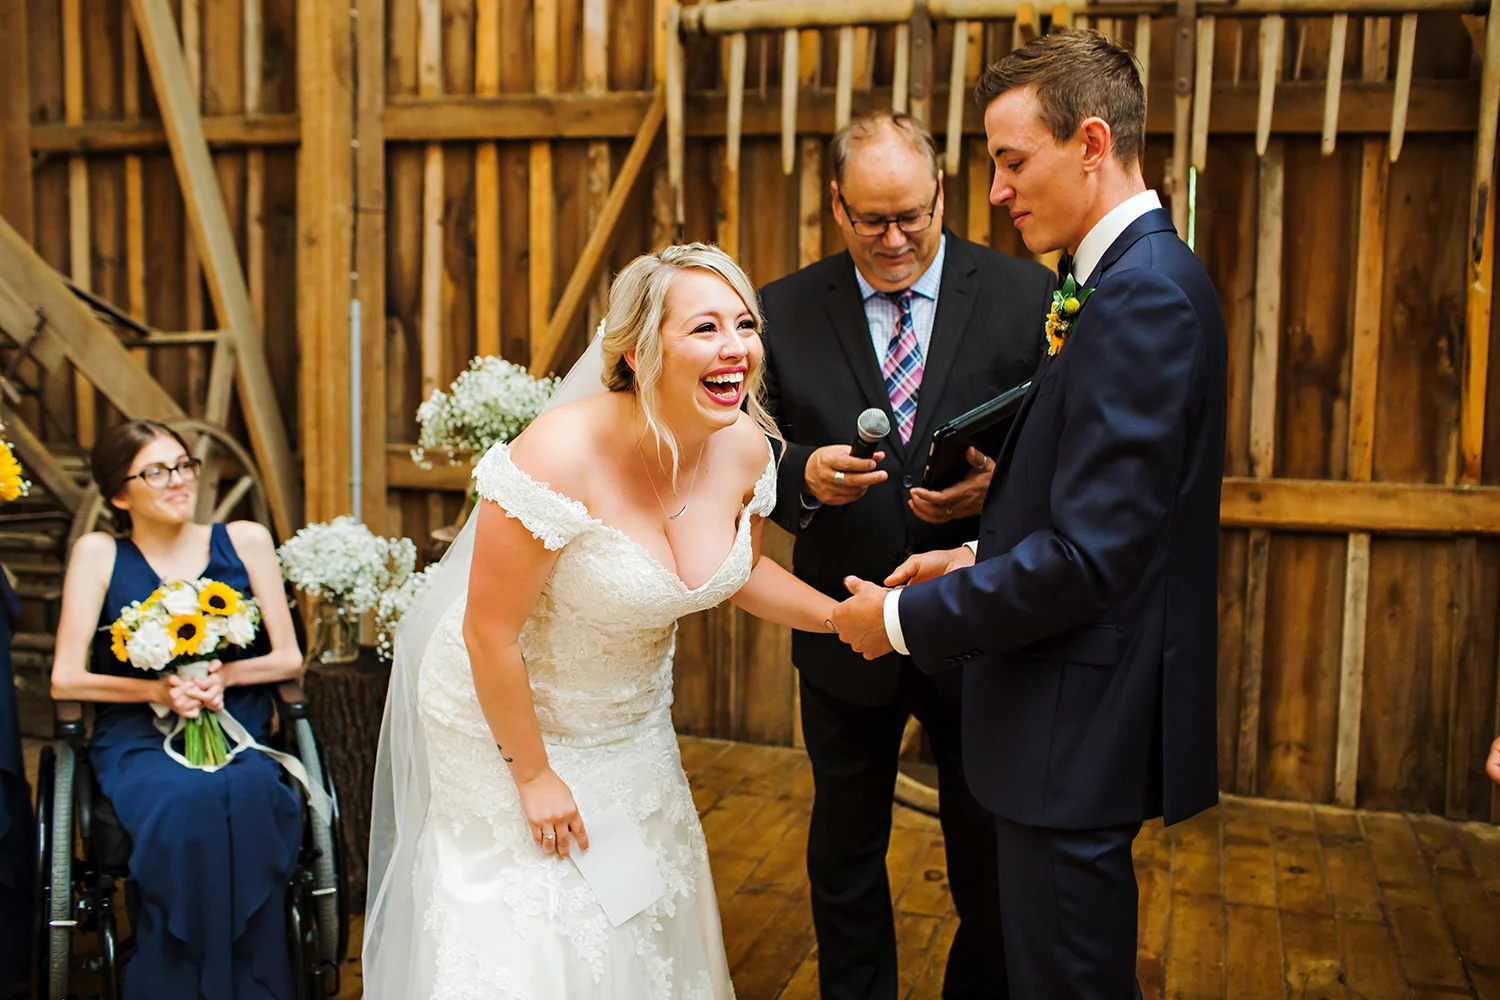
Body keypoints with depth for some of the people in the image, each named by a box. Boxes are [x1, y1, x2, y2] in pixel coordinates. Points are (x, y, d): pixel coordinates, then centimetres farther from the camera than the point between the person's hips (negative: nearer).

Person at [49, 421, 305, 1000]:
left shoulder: (245, 541, 8)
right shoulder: (99, 554, 6)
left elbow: (288, 658, 8)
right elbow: (65, 680, 1)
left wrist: (224, 675, -11)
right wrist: (158, 690, -13)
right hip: (138, 741, -1)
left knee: (249, 795, -33)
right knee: (189, 800, -34)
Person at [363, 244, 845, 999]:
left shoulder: (745, 446, -13)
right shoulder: (562, 457, -32)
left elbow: (740, 570, 7)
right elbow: (490, 635, -24)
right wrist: (532, 773, -14)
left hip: (631, 724, 6)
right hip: (505, 716, -5)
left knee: (646, 924, 19)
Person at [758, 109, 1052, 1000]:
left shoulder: (1026, 297, -5)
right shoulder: (784, 312, -3)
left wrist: (997, 487, -23)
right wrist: (805, 475, -21)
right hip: (845, 634, 1)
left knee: (992, 863, 16)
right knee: (845, 857, 20)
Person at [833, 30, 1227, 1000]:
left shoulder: (1142, 297, -22)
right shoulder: (1144, 276, 10)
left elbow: (1088, 560, -26)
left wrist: (907, 618, -17)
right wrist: (980, 556, 8)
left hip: (1083, 735, -10)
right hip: (1091, 714, 10)